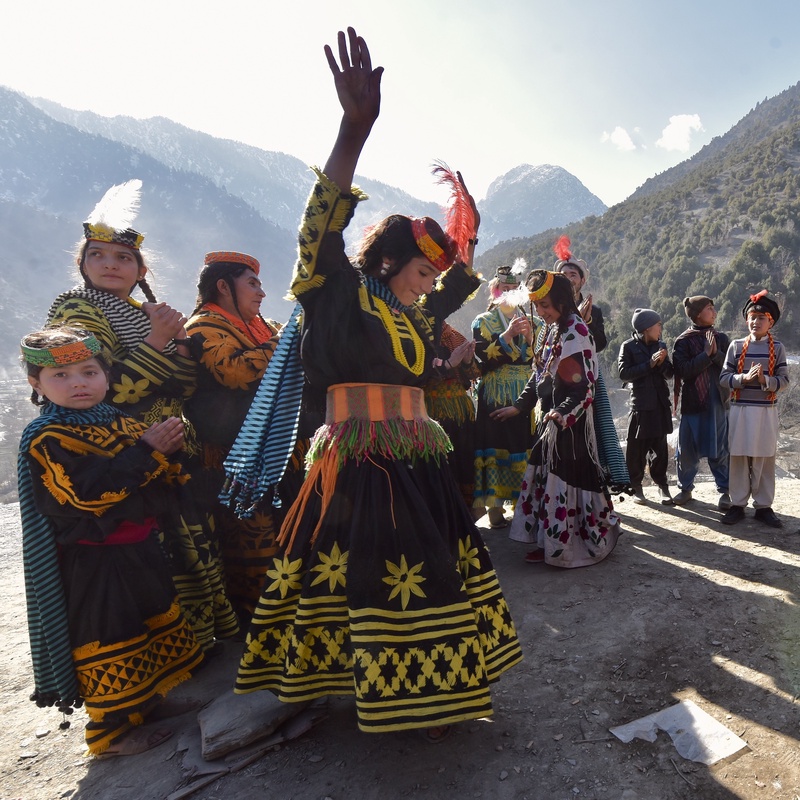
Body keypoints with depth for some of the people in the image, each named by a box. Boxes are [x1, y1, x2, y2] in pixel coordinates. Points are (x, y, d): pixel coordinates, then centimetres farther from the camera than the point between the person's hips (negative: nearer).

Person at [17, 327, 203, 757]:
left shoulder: (121, 423, 7)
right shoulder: (45, 439, -15)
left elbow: (161, 477, 14)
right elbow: (89, 491, -28)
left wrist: (168, 449, -8)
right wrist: (146, 450, -26)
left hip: (138, 548, 8)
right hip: (92, 564, -8)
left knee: (158, 624, 20)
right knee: (108, 642, 4)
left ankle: (146, 700, 40)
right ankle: (111, 730, 24)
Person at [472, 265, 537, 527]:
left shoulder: (528, 322, 16)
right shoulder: (483, 321, 6)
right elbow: (483, 359, -9)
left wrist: (530, 338, -6)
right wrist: (508, 335, -16)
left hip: (525, 397, 3)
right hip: (495, 398, -3)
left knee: (524, 449, -2)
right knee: (495, 449, -6)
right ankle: (494, 506, 2)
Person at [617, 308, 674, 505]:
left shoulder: (661, 345, 12)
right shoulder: (629, 346, -3)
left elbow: (670, 373, 11)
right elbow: (623, 373, -13)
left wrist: (662, 363, -9)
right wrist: (649, 364, -16)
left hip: (660, 404, 4)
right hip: (640, 404, -4)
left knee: (659, 446, 7)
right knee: (636, 447, -1)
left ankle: (661, 484, 19)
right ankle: (635, 486, 12)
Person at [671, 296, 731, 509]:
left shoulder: (721, 338, 6)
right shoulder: (683, 341, -3)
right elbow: (682, 371, -12)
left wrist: (716, 353, -15)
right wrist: (705, 354, -16)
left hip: (718, 402, 2)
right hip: (692, 402, -2)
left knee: (719, 449, 7)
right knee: (687, 449, 6)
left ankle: (724, 491, 19)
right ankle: (685, 488, 22)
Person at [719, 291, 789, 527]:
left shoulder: (777, 348, 2)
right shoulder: (736, 345, 2)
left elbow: (784, 381, -2)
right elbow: (723, 378, -1)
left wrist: (764, 380, -20)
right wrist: (745, 378, -18)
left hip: (766, 411, 0)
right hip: (740, 410, 0)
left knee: (765, 459, 6)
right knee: (739, 457, 5)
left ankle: (763, 506, 16)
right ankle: (738, 505, 14)